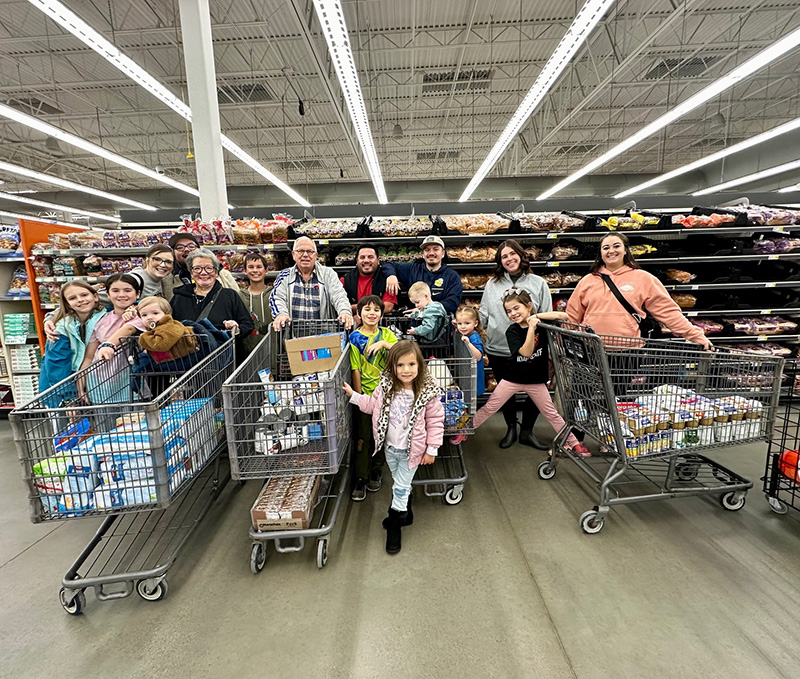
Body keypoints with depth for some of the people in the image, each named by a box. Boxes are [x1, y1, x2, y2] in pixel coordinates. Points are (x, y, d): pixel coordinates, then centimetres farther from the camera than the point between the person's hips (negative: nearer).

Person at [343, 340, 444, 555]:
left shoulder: (428, 393, -23)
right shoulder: (386, 387, -12)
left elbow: (435, 421, -14)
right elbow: (372, 405, 5)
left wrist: (432, 449, -11)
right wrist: (353, 395, -2)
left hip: (411, 450, -4)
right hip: (390, 447, 5)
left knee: (401, 487, 6)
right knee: (400, 483, 25)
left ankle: (394, 525, 28)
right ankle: (405, 514, 49)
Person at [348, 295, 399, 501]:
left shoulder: (386, 334, 3)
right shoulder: (355, 337, -5)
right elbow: (356, 370, -6)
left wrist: (384, 344, -24)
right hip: (366, 394, -2)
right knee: (363, 437, 3)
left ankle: (376, 472, 32)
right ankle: (360, 479, 17)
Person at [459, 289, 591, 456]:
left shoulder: (540, 323, -10)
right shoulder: (512, 331, -14)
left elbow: (564, 316, -21)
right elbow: (526, 352, -26)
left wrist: (537, 316, -24)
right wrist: (531, 328, -37)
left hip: (536, 380, 1)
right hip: (513, 379, 0)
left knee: (551, 414, 13)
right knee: (488, 408, 5)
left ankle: (574, 443, 29)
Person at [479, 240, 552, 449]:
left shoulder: (538, 283, 4)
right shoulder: (492, 284, 7)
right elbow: (484, 315, 9)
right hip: (499, 350, 1)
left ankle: (527, 432, 25)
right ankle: (511, 428, 36)